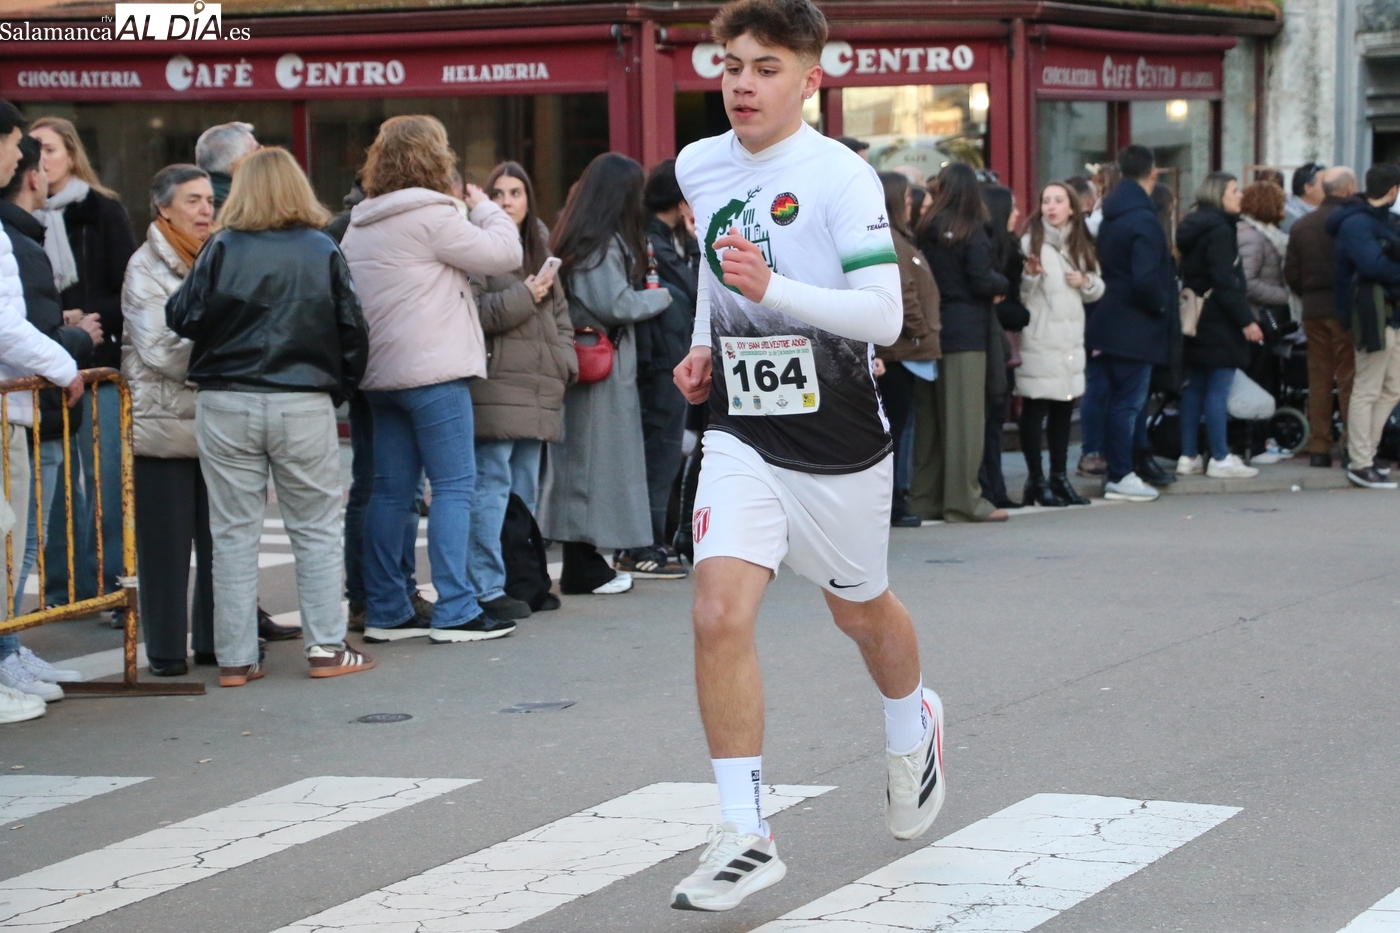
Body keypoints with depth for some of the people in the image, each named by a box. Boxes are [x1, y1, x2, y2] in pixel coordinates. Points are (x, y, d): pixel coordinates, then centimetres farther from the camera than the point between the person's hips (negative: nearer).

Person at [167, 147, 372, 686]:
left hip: (225, 406, 0)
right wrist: (339, 385, 15)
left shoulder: (222, 249, -3)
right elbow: (351, 329, 2)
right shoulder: (322, 251, 0)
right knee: (316, 530, 9)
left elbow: (183, 317, -5)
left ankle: (235, 658, 6)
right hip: (303, 404, 0)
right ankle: (327, 647, 7)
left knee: (233, 533, 6)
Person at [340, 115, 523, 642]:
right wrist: (484, 209, 10)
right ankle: (455, 612, -7)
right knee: (454, 486, -4)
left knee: (390, 491, 10)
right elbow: (504, 253, -8)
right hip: (433, 371, -8)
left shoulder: (358, 227, 14)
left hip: (380, 375, 8)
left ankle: (386, 613, 12)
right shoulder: (432, 217, -10)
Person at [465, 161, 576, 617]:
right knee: (492, 485, -11)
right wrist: (523, 298, -14)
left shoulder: (539, 249, 20)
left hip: (537, 389, 8)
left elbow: (559, 314, 26)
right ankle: (487, 588, -10)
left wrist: (563, 362, 12)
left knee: (526, 487, 11)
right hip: (494, 386, -8)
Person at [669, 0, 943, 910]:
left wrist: (769, 290, -35)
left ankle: (913, 724, 52)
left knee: (860, 610, 18)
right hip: (742, 434, 3)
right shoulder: (699, 167, 3)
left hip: (839, 442, -3)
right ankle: (746, 836, -11)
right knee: (720, 615, -16)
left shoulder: (841, 176, -16)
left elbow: (886, 315, -23)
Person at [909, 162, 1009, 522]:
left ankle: (925, 496, 16)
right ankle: (963, 499, -3)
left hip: (931, 327, 5)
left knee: (930, 415, 12)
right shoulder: (972, 232, -9)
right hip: (966, 330, -5)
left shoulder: (926, 231, 4)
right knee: (965, 417, -2)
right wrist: (1004, 283, 6)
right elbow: (982, 281, -14)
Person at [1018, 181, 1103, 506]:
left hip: (1071, 339, 6)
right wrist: (1030, 276, -29)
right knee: (1034, 409, -5)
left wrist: (1086, 281, -1)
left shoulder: (1081, 245, 13)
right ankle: (1036, 480, 1)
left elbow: (1098, 288, 20)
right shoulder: (1030, 242, -5)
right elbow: (1017, 293, -10)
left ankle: (1059, 476, 19)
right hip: (1038, 340, -6)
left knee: (1064, 409, 10)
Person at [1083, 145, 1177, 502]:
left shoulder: (1111, 216, 11)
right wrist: (1162, 306, -8)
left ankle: (1115, 472, 19)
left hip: (1109, 323, 9)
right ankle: (1120, 476, -1)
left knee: (1120, 400, 15)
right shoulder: (1144, 219, -16)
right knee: (1128, 402, -4)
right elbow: (1146, 278, -25)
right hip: (1135, 326, -9)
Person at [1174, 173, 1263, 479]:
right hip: (1219, 323, -10)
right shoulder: (1219, 229, -14)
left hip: (1196, 322, 10)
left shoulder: (1192, 226, 14)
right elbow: (1225, 281, -20)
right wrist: (1246, 320, -19)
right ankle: (1220, 459, -5)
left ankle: (1188, 457, 13)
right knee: (1219, 389, -6)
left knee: (1194, 388, 11)